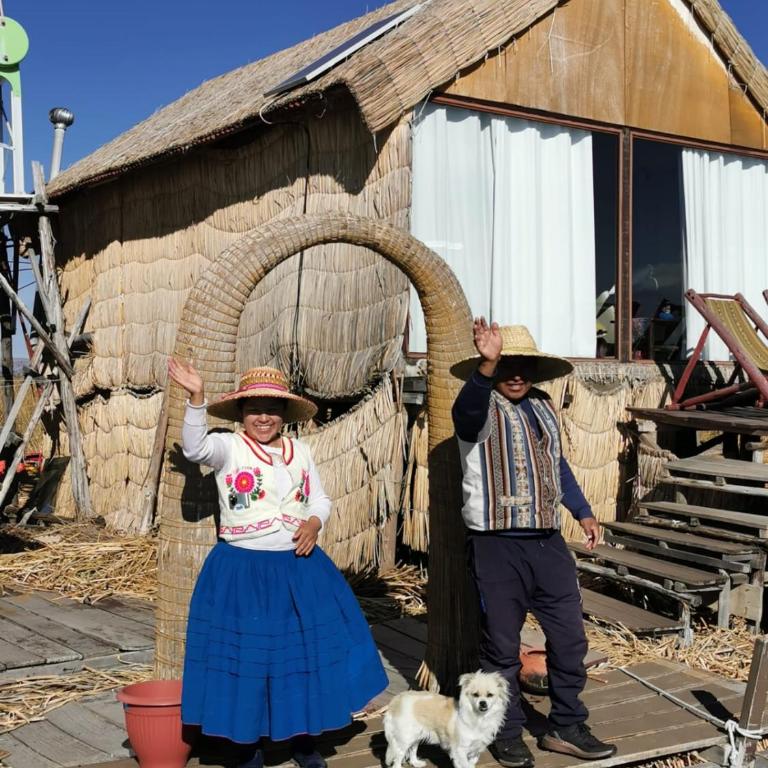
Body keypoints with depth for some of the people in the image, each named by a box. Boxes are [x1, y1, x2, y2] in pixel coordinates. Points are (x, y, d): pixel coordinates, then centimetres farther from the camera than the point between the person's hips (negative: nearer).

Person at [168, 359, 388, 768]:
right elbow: (194, 447, -25)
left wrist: (314, 522, -9)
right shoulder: (229, 447, -5)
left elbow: (319, 499, 13)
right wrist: (196, 398, -38)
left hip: (299, 567, 4)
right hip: (242, 570, -4)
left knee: (306, 652, 11)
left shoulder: (299, 451, 9)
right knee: (245, 657, 4)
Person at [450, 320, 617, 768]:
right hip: (498, 547, -6)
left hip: (548, 543, 6)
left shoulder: (544, 407, 14)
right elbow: (469, 406, -35)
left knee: (570, 638, 10)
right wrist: (487, 364, -53)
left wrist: (583, 511, 21)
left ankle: (566, 728, 26)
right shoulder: (482, 408, -8)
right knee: (503, 646, 4)